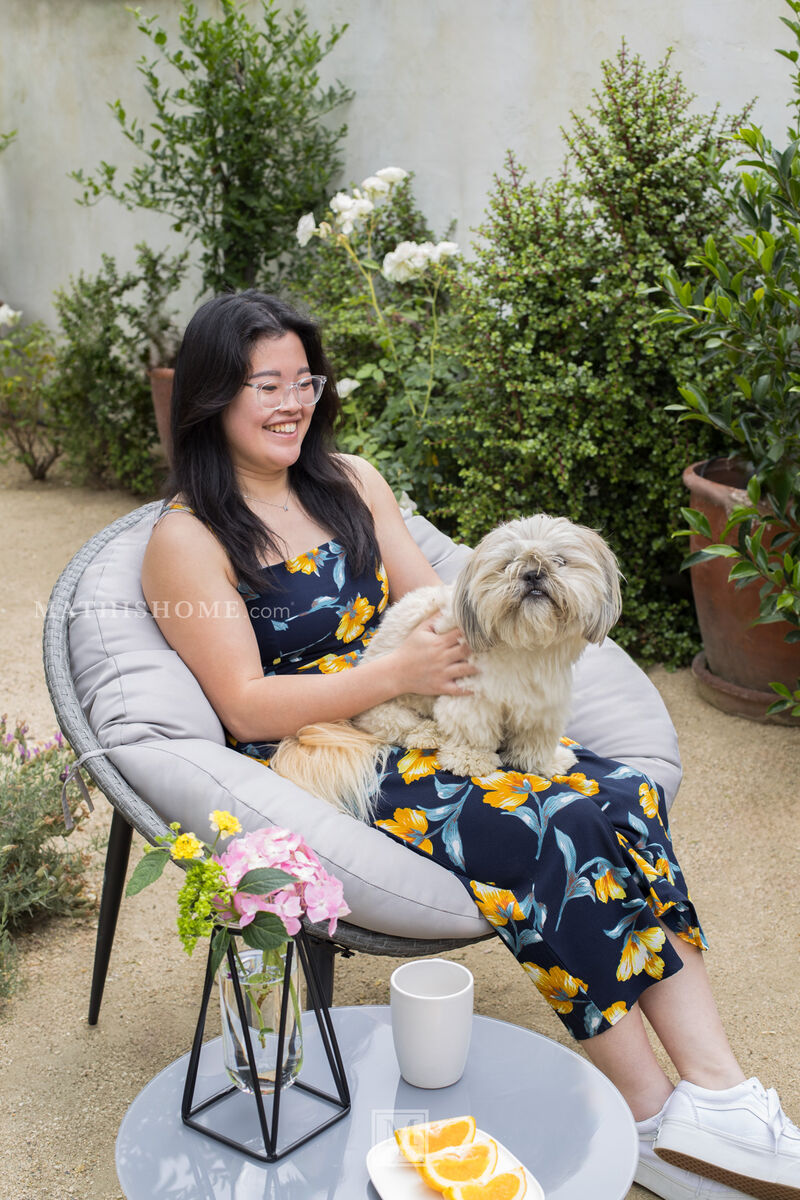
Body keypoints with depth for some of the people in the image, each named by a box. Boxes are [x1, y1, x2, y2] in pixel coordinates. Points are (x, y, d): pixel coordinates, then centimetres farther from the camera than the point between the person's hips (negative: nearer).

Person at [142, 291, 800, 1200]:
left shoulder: (349, 482, 14)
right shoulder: (187, 539, -4)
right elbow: (245, 708, -11)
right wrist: (396, 674, -17)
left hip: (415, 721, 6)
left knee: (623, 795, -19)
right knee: (555, 831, -26)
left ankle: (720, 1095, -17)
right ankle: (655, 1120, -11)